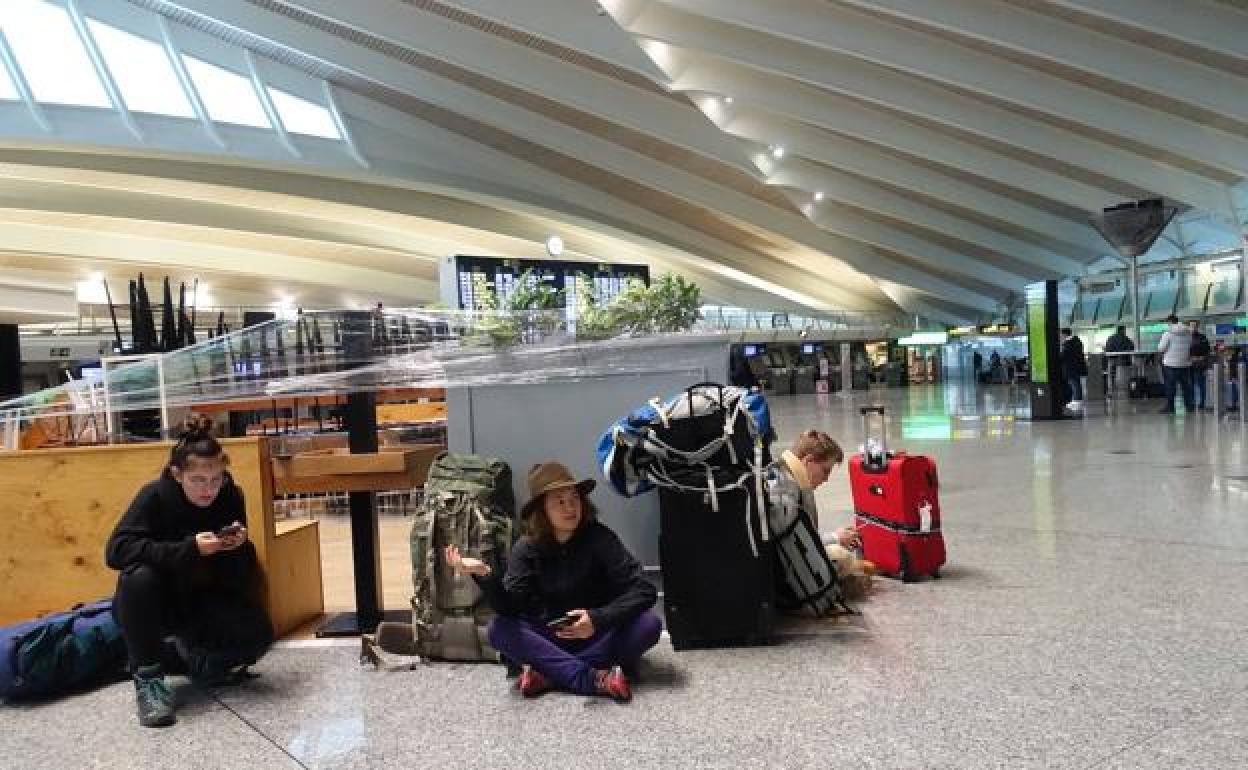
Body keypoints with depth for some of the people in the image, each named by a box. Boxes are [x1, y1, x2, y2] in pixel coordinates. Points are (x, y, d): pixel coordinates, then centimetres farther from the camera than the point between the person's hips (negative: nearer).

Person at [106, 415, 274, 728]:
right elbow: (116, 549, -32)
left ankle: (189, 655, 11)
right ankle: (147, 677, -18)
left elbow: (243, 576, -4)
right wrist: (190, 548, -38)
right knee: (139, 577, -35)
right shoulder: (156, 495, -19)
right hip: (156, 603, -2)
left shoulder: (230, 496, -12)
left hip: (201, 601, 2)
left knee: (258, 634, -21)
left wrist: (239, 545, -28)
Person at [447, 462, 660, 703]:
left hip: (600, 635, -1)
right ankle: (594, 679, -30)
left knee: (649, 624, -29)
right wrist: (485, 574, -39)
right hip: (550, 638, 1)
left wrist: (598, 619, -35)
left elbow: (644, 590, -21)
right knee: (499, 629, -24)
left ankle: (549, 674, -25)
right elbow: (510, 608, -20)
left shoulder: (599, 538, -15)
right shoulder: (527, 548, -9)